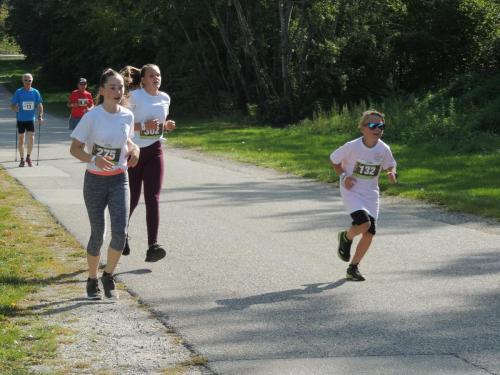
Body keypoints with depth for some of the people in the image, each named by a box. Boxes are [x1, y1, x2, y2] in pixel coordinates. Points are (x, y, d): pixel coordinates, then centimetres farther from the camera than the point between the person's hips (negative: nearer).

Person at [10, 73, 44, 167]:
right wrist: (15, 108, -23)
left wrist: (40, 116, -4)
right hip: (20, 119, -1)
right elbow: (12, 105, 0)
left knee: (31, 137, -11)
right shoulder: (18, 92, -2)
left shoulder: (35, 92, 3)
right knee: (21, 139, 4)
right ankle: (22, 159, 17)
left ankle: (28, 157, 8)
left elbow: (39, 105, 8)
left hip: (31, 119, 1)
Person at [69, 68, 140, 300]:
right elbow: (75, 148, -9)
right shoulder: (92, 117, -12)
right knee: (97, 234, 2)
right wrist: (94, 159, -28)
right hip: (95, 181, -3)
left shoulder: (127, 116, 0)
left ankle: (108, 276, 12)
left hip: (119, 181, 3)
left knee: (120, 232, -10)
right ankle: (92, 281, 23)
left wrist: (134, 150, -4)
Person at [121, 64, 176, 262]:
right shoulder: (134, 96, -11)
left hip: (154, 151, 3)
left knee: (153, 199, -9)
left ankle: (153, 246, -16)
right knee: (131, 199, 8)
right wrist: (144, 126, -25)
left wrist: (167, 126, 1)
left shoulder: (165, 98, 6)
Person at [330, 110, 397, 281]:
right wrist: (343, 176, -14)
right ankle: (346, 237, 10)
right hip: (351, 191, -4)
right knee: (364, 223, -25)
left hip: (370, 193, 4)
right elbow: (334, 160, -1)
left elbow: (390, 166, 9)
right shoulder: (352, 147, -16)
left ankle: (353, 267, 17)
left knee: (369, 232, 0)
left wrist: (392, 174, -14)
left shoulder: (383, 149, -8)